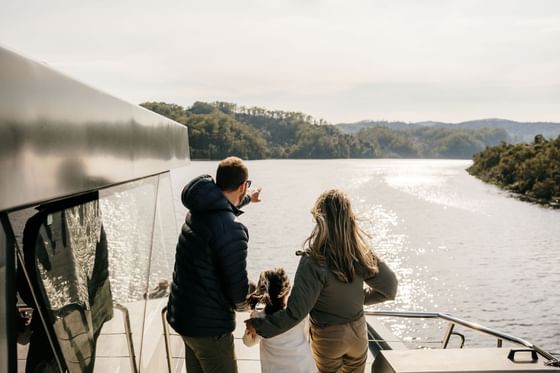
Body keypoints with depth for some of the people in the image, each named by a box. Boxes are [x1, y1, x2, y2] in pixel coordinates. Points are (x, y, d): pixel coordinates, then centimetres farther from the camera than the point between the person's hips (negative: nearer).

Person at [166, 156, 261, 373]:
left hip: (182, 313, 9)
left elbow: (224, 205, 25)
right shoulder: (230, 231, -28)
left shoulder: (199, 210, 1)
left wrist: (248, 199, 45)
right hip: (208, 323, -8)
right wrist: (242, 305, 3)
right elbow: (237, 285, -21)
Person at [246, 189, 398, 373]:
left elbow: (296, 312, -29)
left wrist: (259, 326, -18)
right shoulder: (360, 251, -15)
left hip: (328, 337, -3)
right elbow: (389, 288, -5)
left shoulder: (314, 260, -29)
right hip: (358, 332, 4)